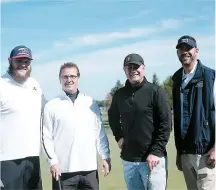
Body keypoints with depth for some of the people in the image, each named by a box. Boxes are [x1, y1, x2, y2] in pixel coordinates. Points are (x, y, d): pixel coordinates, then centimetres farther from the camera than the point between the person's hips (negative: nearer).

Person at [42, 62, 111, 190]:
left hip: (89, 167, 3)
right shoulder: (52, 106, 1)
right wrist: (53, 161, -8)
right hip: (64, 169, -2)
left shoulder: (91, 103, 8)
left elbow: (100, 132, 9)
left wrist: (106, 156, 5)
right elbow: (47, 137, -1)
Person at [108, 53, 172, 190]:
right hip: (128, 159, 5)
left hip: (152, 158, -5)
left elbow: (165, 125, -10)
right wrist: (119, 136, 11)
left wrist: (156, 152, -16)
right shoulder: (119, 95, 8)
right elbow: (113, 117, 25)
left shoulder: (156, 92, -6)